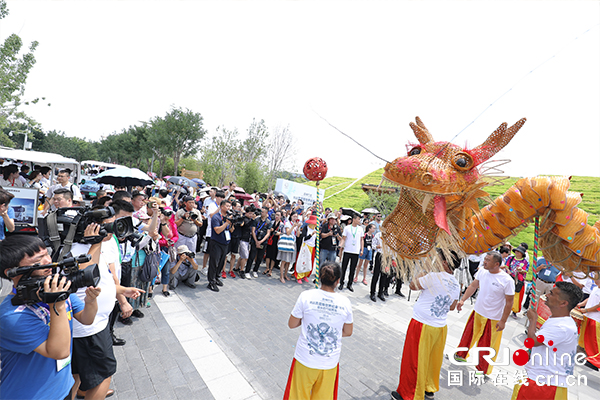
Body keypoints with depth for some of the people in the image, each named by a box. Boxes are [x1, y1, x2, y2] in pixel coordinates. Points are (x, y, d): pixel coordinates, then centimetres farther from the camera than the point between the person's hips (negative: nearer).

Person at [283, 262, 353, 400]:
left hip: (305, 359, -1)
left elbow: (292, 324, -5)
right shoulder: (345, 302, -11)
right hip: (331, 362, 2)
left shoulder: (306, 296, -16)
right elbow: (348, 332, 2)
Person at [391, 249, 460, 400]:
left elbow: (413, 285, -11)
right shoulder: (456, 284, 2)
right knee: (433, 359, 24)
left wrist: (421, 274, 1)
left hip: (422, 326, -7)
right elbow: (452, 307, 14)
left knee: (414, 361, 8)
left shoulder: (434, 277, -23)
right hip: (440, 327, 7)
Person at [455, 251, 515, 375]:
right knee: (468, 335, 21)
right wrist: (463, 299, -3)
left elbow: (509, 302, -14)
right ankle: (461, 355, 45)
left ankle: (484, 370, 33)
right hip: (477, 313, 5)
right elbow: (473, 286, 5)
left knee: (487, 345, 10)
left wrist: (503, 321, -11)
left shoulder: (507, 280, -21)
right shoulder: (482, 271, -7)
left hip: (493, 319, -5)